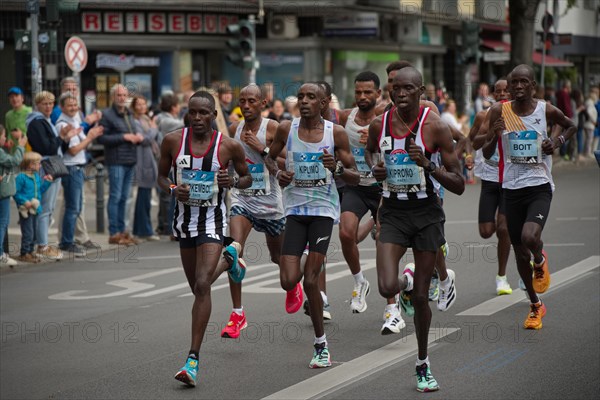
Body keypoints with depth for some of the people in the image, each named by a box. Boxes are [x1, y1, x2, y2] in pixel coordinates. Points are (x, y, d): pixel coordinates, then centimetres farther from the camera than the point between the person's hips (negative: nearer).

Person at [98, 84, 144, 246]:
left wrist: (139, 136, 5)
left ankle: (121, 230, 18)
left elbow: (137, 131, 29)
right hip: (116, 161, -7)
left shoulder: (129, 114, 17)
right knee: (115, 197, -6)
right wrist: (123, 137, -17)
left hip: (130, 160, 7)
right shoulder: (107, 115, -6)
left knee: (124, 197, 12)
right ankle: (114, 233, -3)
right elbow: (101, 138, -14)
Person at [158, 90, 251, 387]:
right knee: (197, 288, 16)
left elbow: (247, 178, 6)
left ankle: (193, 360, -18)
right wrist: (173, 190, -13)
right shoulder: (173, 141, -4)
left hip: (212, 221, -4)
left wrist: (233, 182, -16)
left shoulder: (229, 146, -9)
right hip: (185, 217, 4)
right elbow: (161, 176, 9)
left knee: (202, 286, -18)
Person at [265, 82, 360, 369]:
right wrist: (277, 173, -3)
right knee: (288, 281, -10)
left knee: (311, 281, -10)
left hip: (323, 209, -2)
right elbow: (270, 157, 19)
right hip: (295, 209, 2)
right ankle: (294, 286, 31)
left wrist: (337, 168, -20)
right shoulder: (286, 129, 1)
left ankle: (321, 345, 6)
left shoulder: (335, 133, -4)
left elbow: (355, 178, 1)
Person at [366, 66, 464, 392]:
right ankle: (407, 277, 22)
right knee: (388, 288, -18)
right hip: (392, 212, 2)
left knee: (420, 297, 5)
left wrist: (428, 165, -25)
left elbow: (459, 186, -10)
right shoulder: (378, 125, -3)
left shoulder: (435, 127, -12)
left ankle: (423, 364, 27)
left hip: (426, 213, -2)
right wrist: (374, 168, 1)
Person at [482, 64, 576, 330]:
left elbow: (570, 126, 18)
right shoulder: (499, 112, -2)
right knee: (520, 252, 10)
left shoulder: (546, 110, -3)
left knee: (530, 237, -27)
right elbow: (487, 154, 1)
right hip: (512, 188, 2)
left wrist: (556, 141, -1)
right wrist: (494, 135, -19)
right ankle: (535, 306, 30)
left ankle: (540, 261, 10)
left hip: (540, 186, -2)